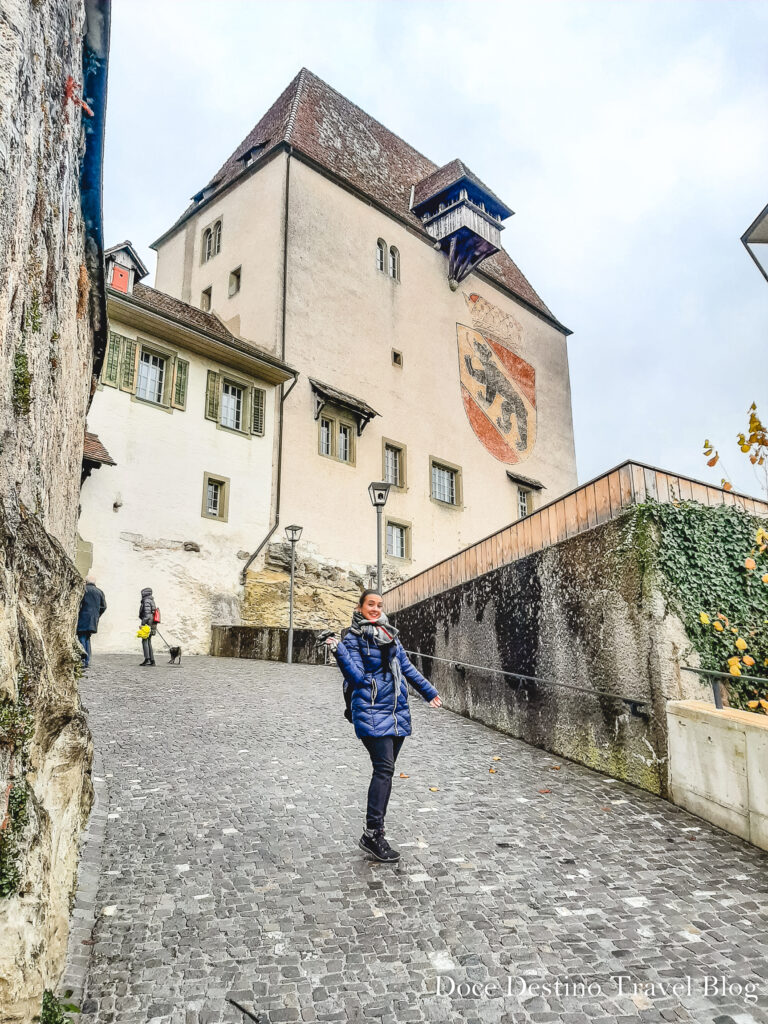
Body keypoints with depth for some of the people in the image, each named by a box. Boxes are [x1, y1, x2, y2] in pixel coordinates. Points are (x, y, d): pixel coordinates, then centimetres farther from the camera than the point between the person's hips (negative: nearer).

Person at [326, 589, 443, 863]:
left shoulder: (390, 634, 13)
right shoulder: (353, 638, -4)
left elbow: (407, 667, 22)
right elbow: (357, 677, -14)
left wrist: (429, 691, 27)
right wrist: (339, 652, -26)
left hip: (398, 711, 6)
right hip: (372, 712, -6)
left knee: (385, 771, 8)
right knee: (384, 769, -14)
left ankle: (374, 831, 17)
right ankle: (372, 835, -7)